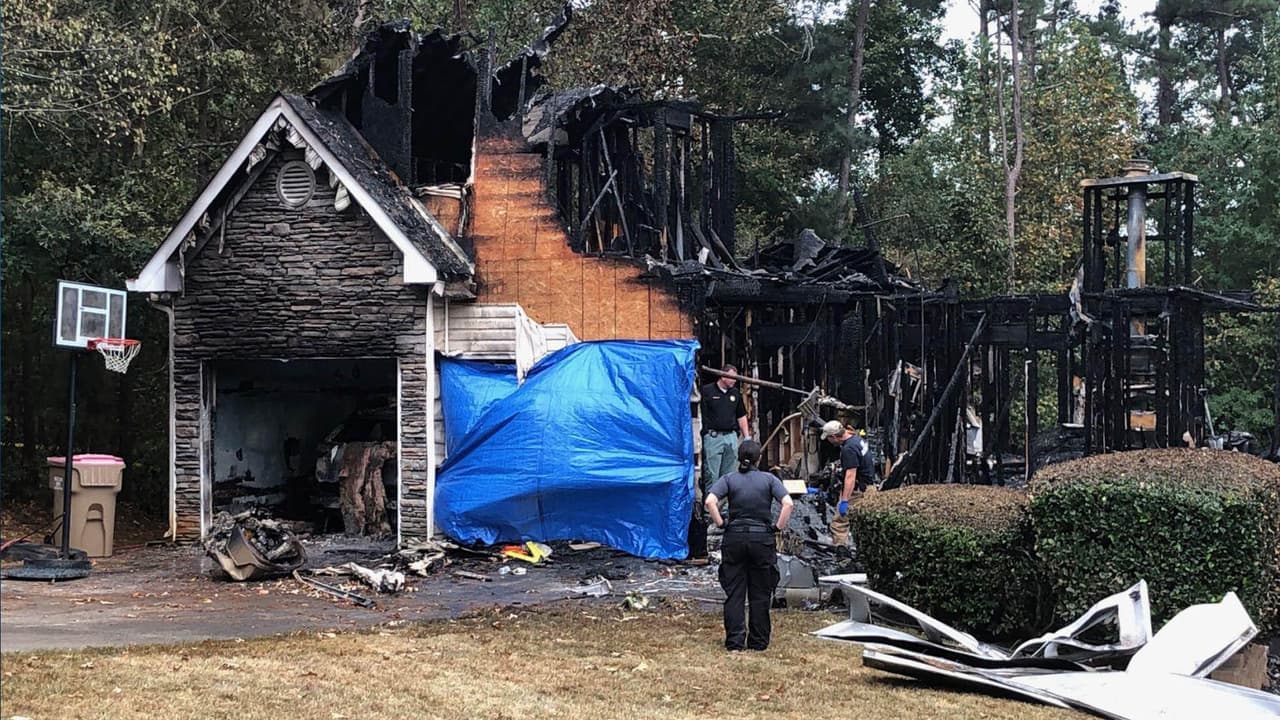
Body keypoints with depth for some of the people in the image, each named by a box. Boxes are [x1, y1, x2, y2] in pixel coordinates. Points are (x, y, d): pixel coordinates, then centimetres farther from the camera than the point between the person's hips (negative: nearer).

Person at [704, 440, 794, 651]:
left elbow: (710, 502, -15)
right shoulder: (769, 479, 1)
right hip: (762, 539, 0)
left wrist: (720, 523, -4)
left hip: (734, 539, 0)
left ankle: (735, 640, 3)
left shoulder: (729, 479, 1)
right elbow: (788, 503, -12)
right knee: (760, 594, 8)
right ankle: (758, 641, 11)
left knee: (734, 593, 6)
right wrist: (778, 526, -2)